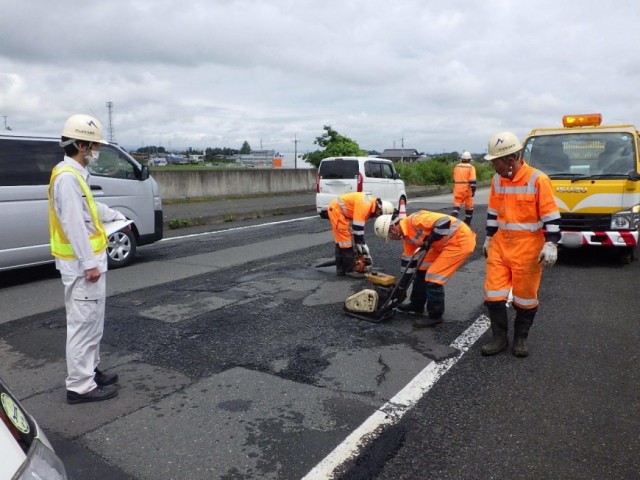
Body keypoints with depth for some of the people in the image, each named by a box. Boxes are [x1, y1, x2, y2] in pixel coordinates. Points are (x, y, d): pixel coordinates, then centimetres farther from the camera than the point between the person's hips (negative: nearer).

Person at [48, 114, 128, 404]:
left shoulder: (76, 174, 13)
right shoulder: (67, 176, -19)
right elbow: (73, 223, -24)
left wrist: (116, 216, 44)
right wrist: (89, 263, -24)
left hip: (87, 260, 11)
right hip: (82, 263, -11)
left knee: (92, 322, 18)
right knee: (83, 323, -4)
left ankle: (89, 372, 30)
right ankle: (80, 386, 5)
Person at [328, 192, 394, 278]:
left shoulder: (370, 207, 9)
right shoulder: (365, 204, -22)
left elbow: (360, 225, 14)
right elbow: (357, 225, -22)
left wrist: (359, 242, 13)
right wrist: (362, 244, -13)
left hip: (336, 210, 11)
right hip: (336, 210, -11)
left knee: (341, 240, 14)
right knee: (346, 241, -6)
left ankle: (340, 269, 20)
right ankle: (350, 270, 1)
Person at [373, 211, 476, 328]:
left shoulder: (414, 220, -22)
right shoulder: (408, 235, 8)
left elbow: (444, 221, -29)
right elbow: (408, 260, 16)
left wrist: (430, 240, -19)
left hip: (461, 241, -10)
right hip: (445, 243, 10)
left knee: (433, 277, -9)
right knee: (423, 270, 15)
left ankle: (435, 317, 6)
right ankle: (416, 305, 33)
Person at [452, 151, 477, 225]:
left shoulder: (456, 167, 9)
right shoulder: (471, 167, -5)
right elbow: (472, 180, -14)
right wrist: (473, 190, -11)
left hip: (457, 189, 3)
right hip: (467, 189, -3)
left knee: (456, 204, 1)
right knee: (469, 205, 12)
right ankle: (467, 221, 21)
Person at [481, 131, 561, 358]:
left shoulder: (538, 180, -14)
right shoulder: (497, 180, 4)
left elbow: (551, 216, -11)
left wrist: (550, 244, -17)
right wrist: (488, 238, 19)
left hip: (527, 248, -5)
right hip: (500, 246, 5)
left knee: (525, 295, 8)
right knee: (493, 293, 3)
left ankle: (520, 338, 26)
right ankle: (500, 337, 17)